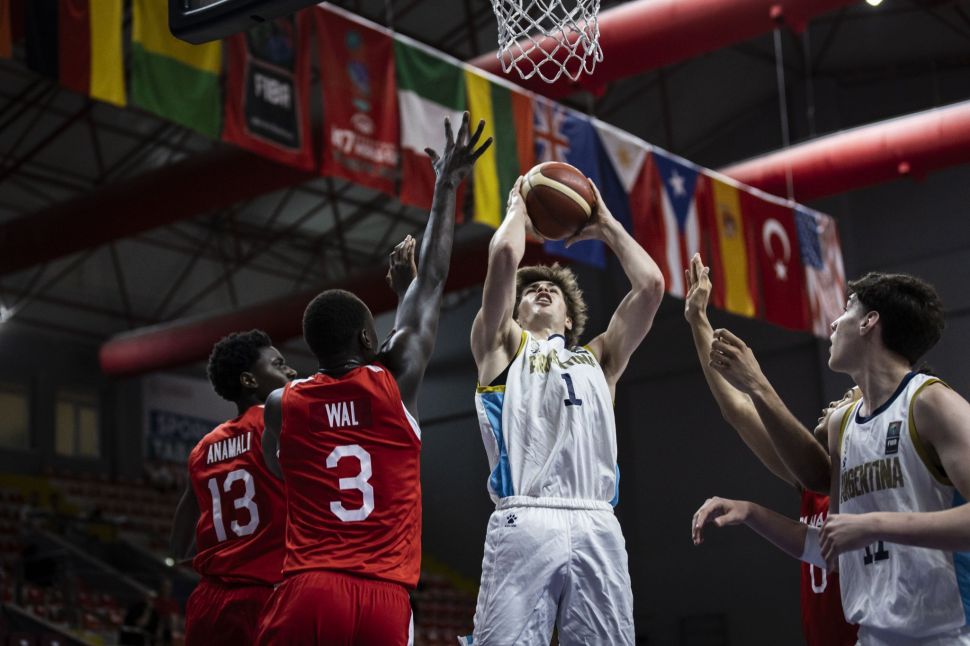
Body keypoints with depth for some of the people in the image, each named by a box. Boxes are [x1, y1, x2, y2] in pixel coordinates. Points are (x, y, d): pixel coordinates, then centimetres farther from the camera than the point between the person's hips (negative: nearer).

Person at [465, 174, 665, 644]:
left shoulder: (598, 358, 31)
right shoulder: (503, 347, 22)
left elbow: (650, 284, 21)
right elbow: (504, 255, 9)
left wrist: (607, 226, 33)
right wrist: (518, 207, 27)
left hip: (597, 527, 3)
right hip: (524, 522, -3)